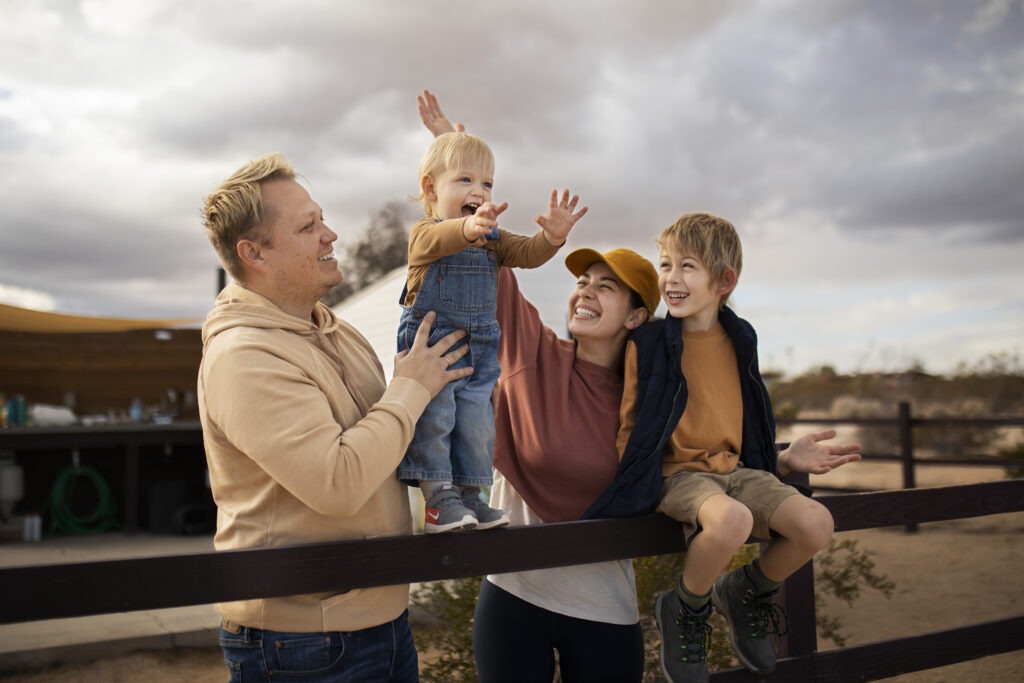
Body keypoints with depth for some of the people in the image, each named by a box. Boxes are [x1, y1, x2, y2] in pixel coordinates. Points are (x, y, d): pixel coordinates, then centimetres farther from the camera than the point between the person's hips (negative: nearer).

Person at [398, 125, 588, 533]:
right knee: (432, 420, -8)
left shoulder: (493, 239, 11)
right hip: (429, 345, -5)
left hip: (478, 351, 6)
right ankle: (438, 497, 0)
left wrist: (552, 236, -27)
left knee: (476, 423, 7)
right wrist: (468, 228, -56)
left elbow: (526, 253, -4)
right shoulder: (424, 233, -9)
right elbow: (436, 240, -33)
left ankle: (468, 494, 17)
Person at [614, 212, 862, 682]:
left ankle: (745, 593, 13)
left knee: (816, 525, -18)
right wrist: (628, 485, -16)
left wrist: (786, 461, 11)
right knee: (731, 519, -38)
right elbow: (631, 426, -1)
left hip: (734, 468, 5)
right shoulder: (647, 344, -4)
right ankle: (685, 612, -6)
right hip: (676, 473, -5)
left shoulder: (738, 340, 10)